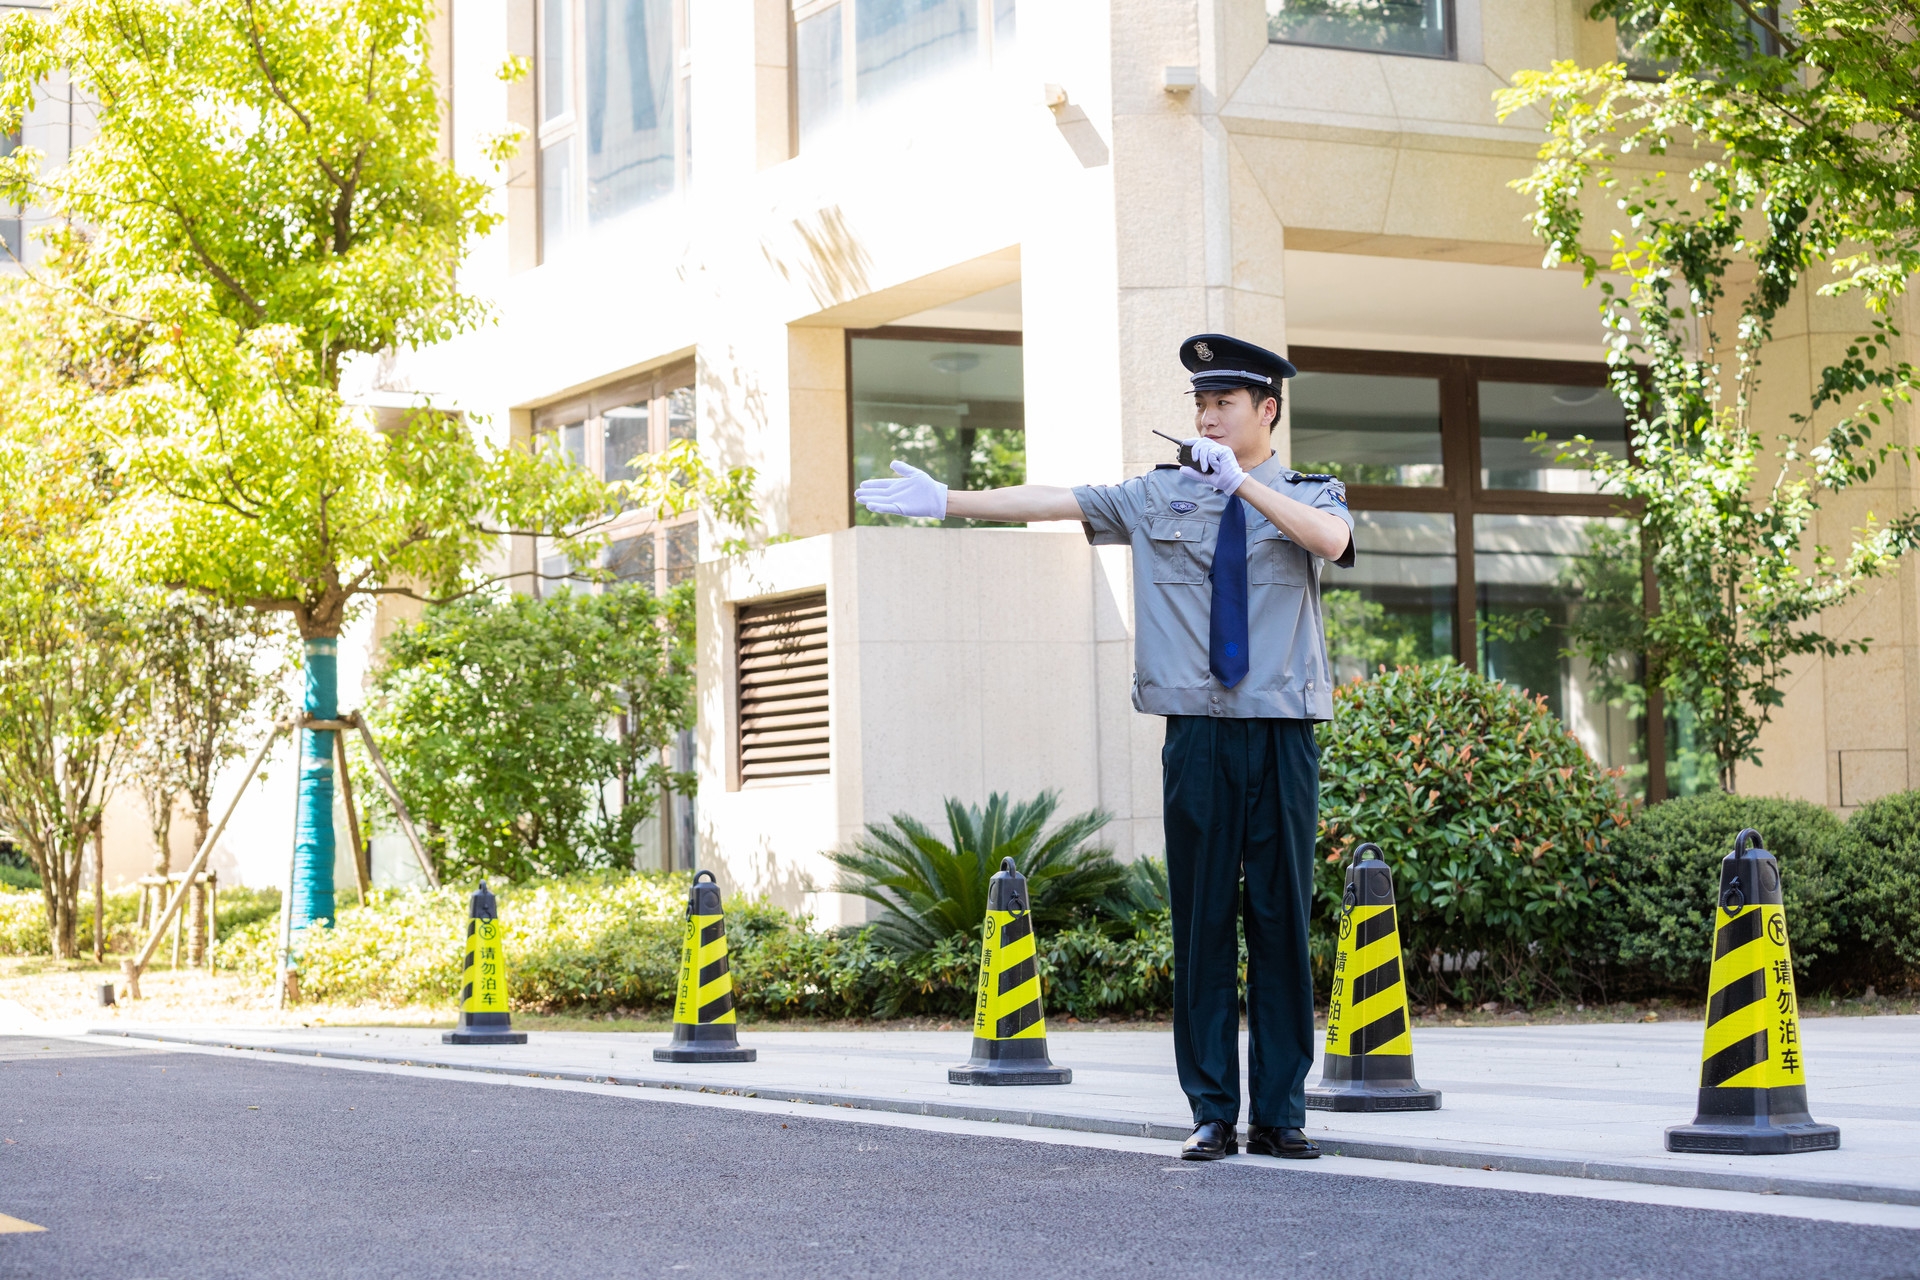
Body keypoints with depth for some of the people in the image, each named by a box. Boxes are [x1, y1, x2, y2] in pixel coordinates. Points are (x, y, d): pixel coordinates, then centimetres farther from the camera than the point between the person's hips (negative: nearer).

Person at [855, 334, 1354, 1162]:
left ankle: (1280, 1115, 5)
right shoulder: (1159, 497, 12)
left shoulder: (1309, 496, 8)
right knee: (1201, 923, 1)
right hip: (1198, 735, 1)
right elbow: (1051, 501, 6)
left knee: (1281, 922, 0)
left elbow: (1331, 539, -15)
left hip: (1283, 735, -1)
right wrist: (947, 501, -1)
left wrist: (1242, 483, -21)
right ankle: (1212, 1114, 5)